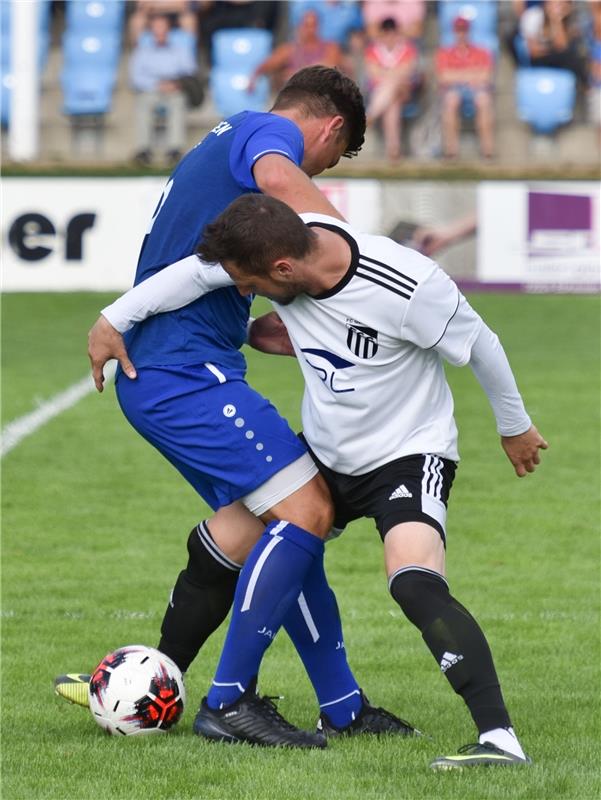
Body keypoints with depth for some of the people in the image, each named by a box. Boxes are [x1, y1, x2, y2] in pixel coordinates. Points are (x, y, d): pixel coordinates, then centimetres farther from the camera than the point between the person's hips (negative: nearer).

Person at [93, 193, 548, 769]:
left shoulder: (408, 288, -31)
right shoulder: (286, 240, -17)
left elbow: (479, 344, -14)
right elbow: (192, 274, -3)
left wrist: (514, 425, 2)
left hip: (408, 455, -7)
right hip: (324, 455, 7)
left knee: (414, 583, -31)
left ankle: (500, 739, -36)